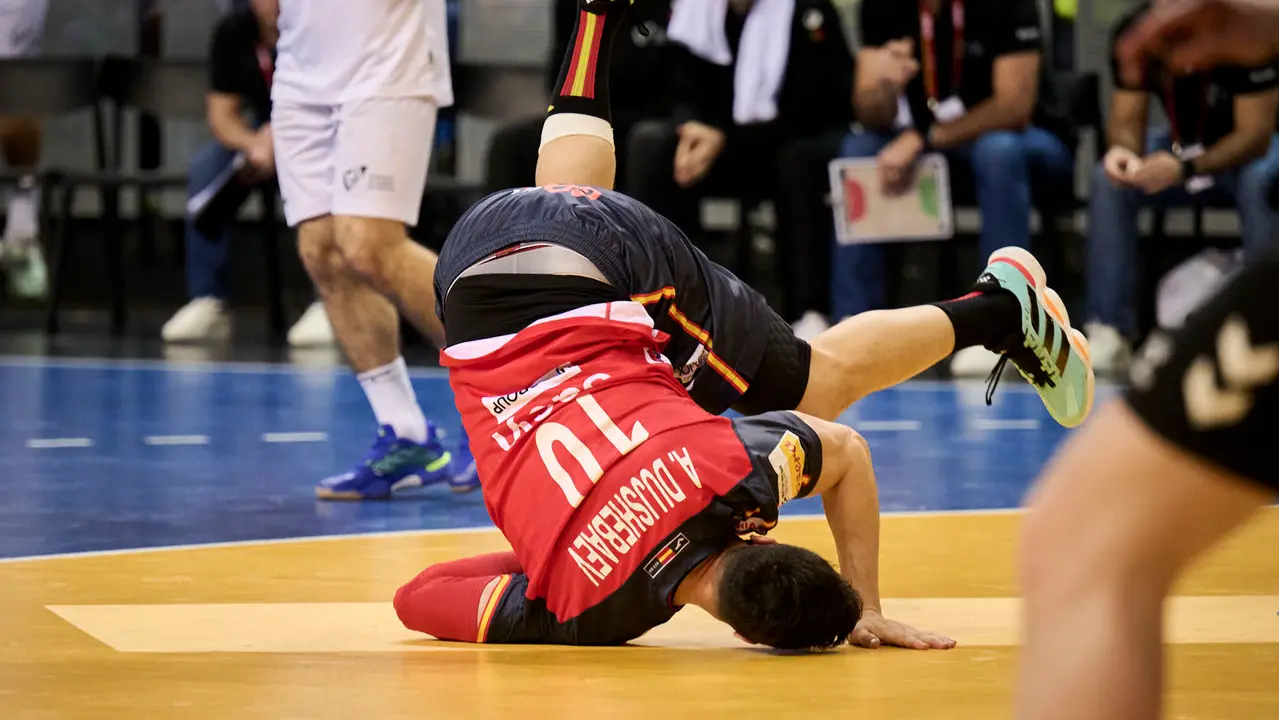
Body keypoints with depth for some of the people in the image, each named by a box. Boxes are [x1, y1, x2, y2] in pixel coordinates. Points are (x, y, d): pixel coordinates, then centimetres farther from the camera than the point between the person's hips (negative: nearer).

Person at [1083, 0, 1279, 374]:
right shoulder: (1131, 32, -18)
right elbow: (1126, 121, -13)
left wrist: (1185, 169, -45)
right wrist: (1123, 150, -38)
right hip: (1185, 144, 4)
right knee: (1108, 179, -23)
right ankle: (1109, 331, -23)